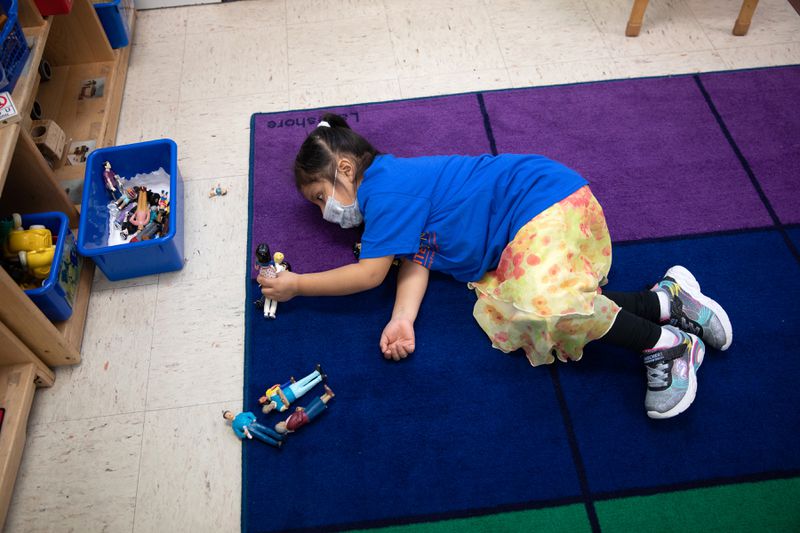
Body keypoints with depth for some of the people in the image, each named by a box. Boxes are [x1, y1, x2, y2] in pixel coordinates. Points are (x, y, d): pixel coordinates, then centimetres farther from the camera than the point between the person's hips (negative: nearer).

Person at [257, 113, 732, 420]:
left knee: (542, 303, -32)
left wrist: (296, 285, -2)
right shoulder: (391, 183, 17)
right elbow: (416, 262, 5)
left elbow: (370, 273, -13)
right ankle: (663, 299, -1)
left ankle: (664, 342, -10)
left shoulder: (386, 188, -14)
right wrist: (402, 320, -12)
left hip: (544, 196, -10)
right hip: (512, 243, 10)